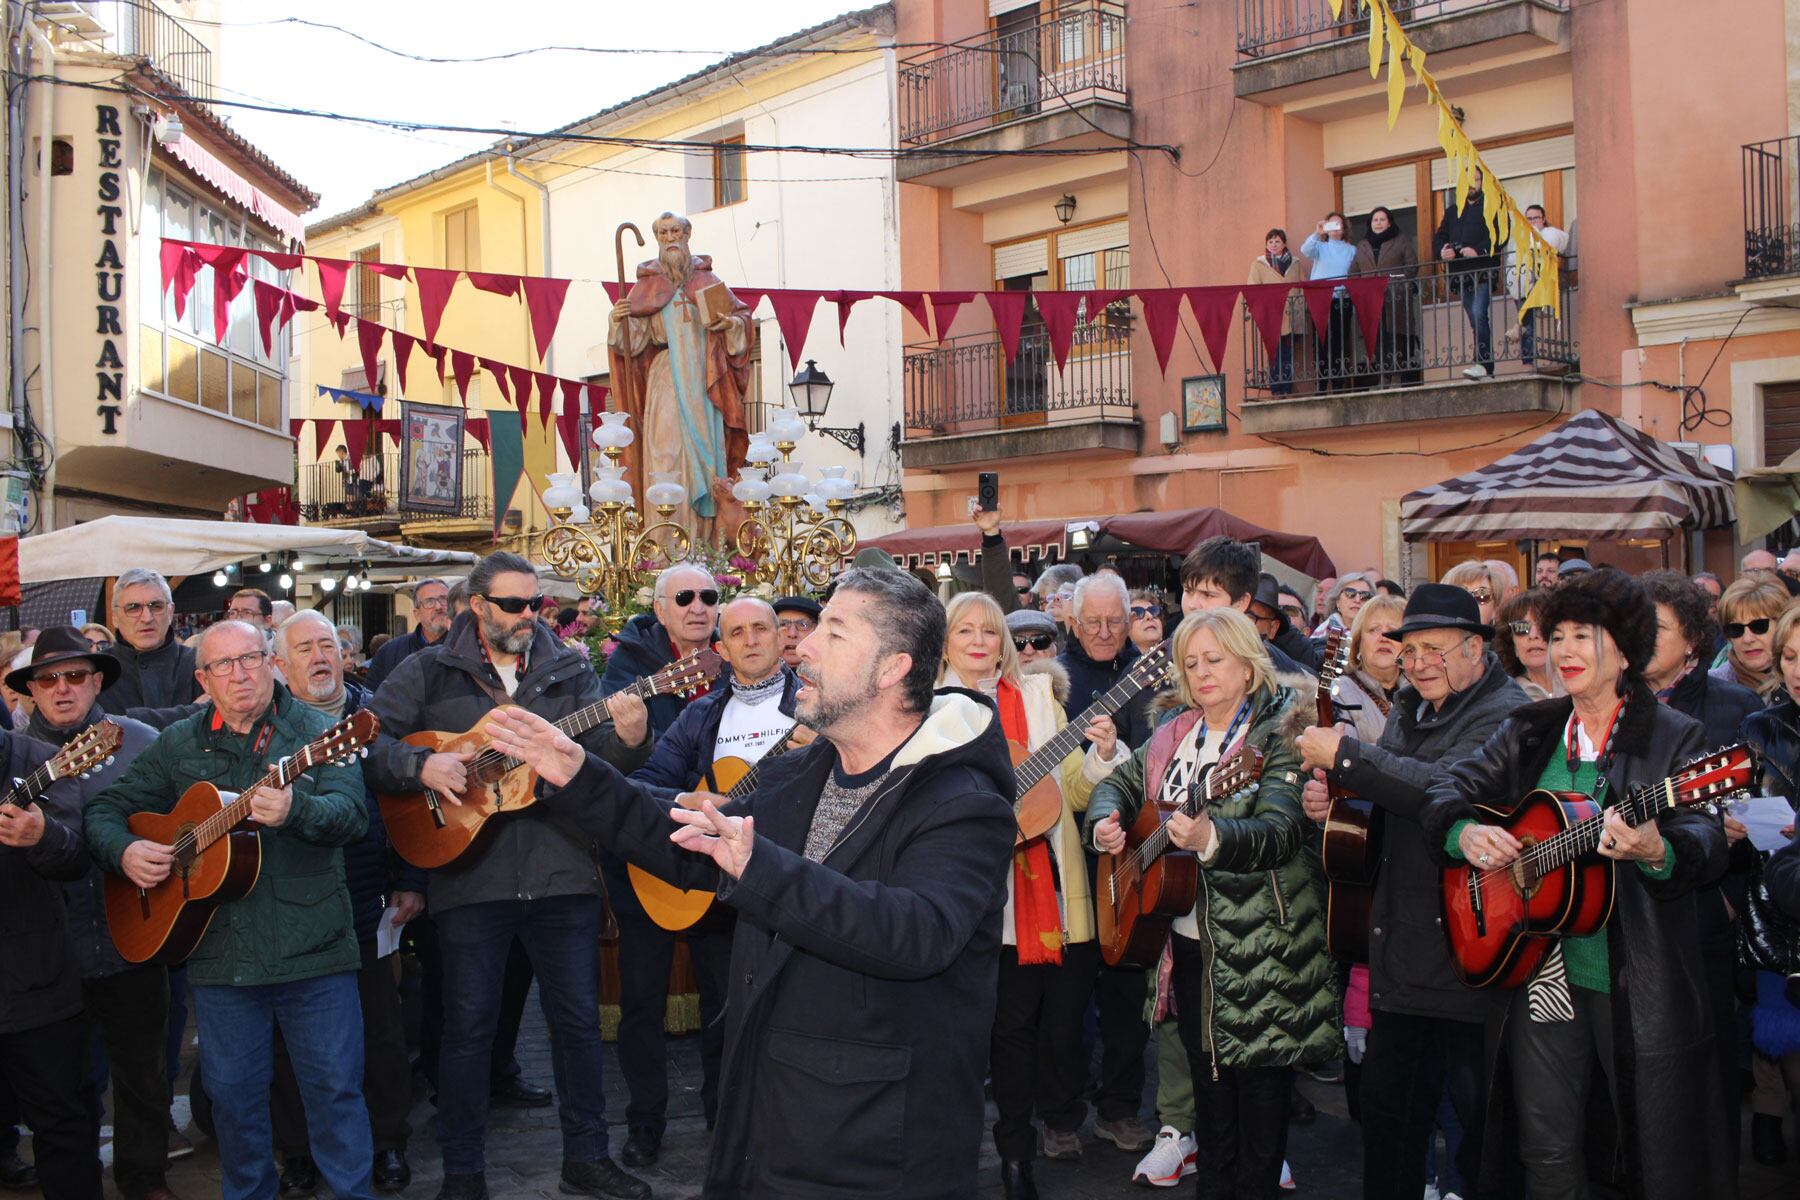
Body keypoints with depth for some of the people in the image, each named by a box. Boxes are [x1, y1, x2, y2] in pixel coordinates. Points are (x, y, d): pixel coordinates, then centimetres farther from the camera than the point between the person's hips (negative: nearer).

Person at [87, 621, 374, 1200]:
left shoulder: (316, 731, -2)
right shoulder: (178, 744, 9)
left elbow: (352, 815, -16)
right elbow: (105, 807, 15)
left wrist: (294, 809, -36)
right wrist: (125, 850, -6)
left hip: (314, 953, -3)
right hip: (220, 956, 3)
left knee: (336, 1086, 2)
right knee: (233, 1093, 13)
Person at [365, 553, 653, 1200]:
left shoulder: (569, 670, 8)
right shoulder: (429, 672, 2)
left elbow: (600, 756, 1)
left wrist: (628, 739, -21)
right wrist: (422, 765, -19)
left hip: (562, 873, 2)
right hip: (469, 878, -2)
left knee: (578, 1018, 9)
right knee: (469, 1024, 6)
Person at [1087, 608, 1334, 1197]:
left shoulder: (1278, 734, -11)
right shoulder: (1174, 735, 9)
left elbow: (1281, 832, -24)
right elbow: (1120, 783, 17)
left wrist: (1211, 837, -42)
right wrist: (1104, 821, -5)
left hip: (1258, 947, -6)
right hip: (1190, 942, 6)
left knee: (1259, 1094, 4)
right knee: (1207, 1088, 18)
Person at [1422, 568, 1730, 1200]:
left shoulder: (1674, 738, -4)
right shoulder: (1529, 731, 10)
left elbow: (1707, 840, -16)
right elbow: (1448, 789, 9)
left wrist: (1656, 851, -38)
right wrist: (1465, 832, -13)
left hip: (1639, 978, -4)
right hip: (1538, 966, 4)